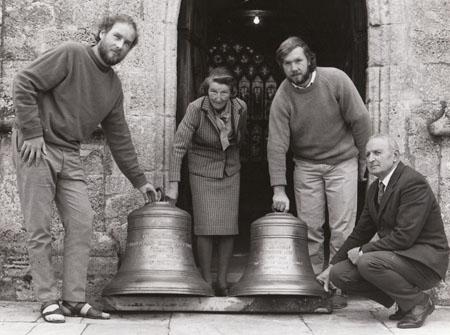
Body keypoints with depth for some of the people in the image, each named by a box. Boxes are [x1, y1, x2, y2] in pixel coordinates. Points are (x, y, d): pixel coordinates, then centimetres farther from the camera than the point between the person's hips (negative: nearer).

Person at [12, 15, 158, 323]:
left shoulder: (114, 87, 13)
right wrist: (32, 132, -18)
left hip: (70, 155, 7)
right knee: (40, 228, -5)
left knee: (82, 222, -2)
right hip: (37, 148, -7)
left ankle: (74, 300, 3)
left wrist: (138, 179, 18)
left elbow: (119, 137, 19)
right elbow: (24, 84, -14)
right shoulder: (70, 55, -9)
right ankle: (49, 301, 1)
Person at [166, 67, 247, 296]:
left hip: (230, 171, 3)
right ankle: (206, 281, 1)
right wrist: (173, 185, -27)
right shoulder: (196, 109, -21)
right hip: (202, 172, -3)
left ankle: (222, 280, 8)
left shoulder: (240, 108, -10)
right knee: (206, 226, -8)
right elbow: (179, 145, -22)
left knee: (229, 226, -1)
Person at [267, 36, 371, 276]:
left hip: (342, 162, -1)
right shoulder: (282, 98, -12)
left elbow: (360, 120, -7)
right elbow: (277, 145, -16)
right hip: (306, 165, 2)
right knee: (310, 228, 2)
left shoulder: (336, 80, -15)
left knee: (342, 229, -4)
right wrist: (279, 189, -22)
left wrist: (363, 159, 0)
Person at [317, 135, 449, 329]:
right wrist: (331, 267, 14)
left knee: (368, 262, -32)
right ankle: (404, 304, 7)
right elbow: (361, 232, 18)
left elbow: (405, 236, -25)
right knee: (340, 273, -4)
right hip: (398, 254, 9)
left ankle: (418, 303, -9)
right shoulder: (375, 188, 11)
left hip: (425, 260, -9)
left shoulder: (413, 182, -18)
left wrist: (363, 251, -19)